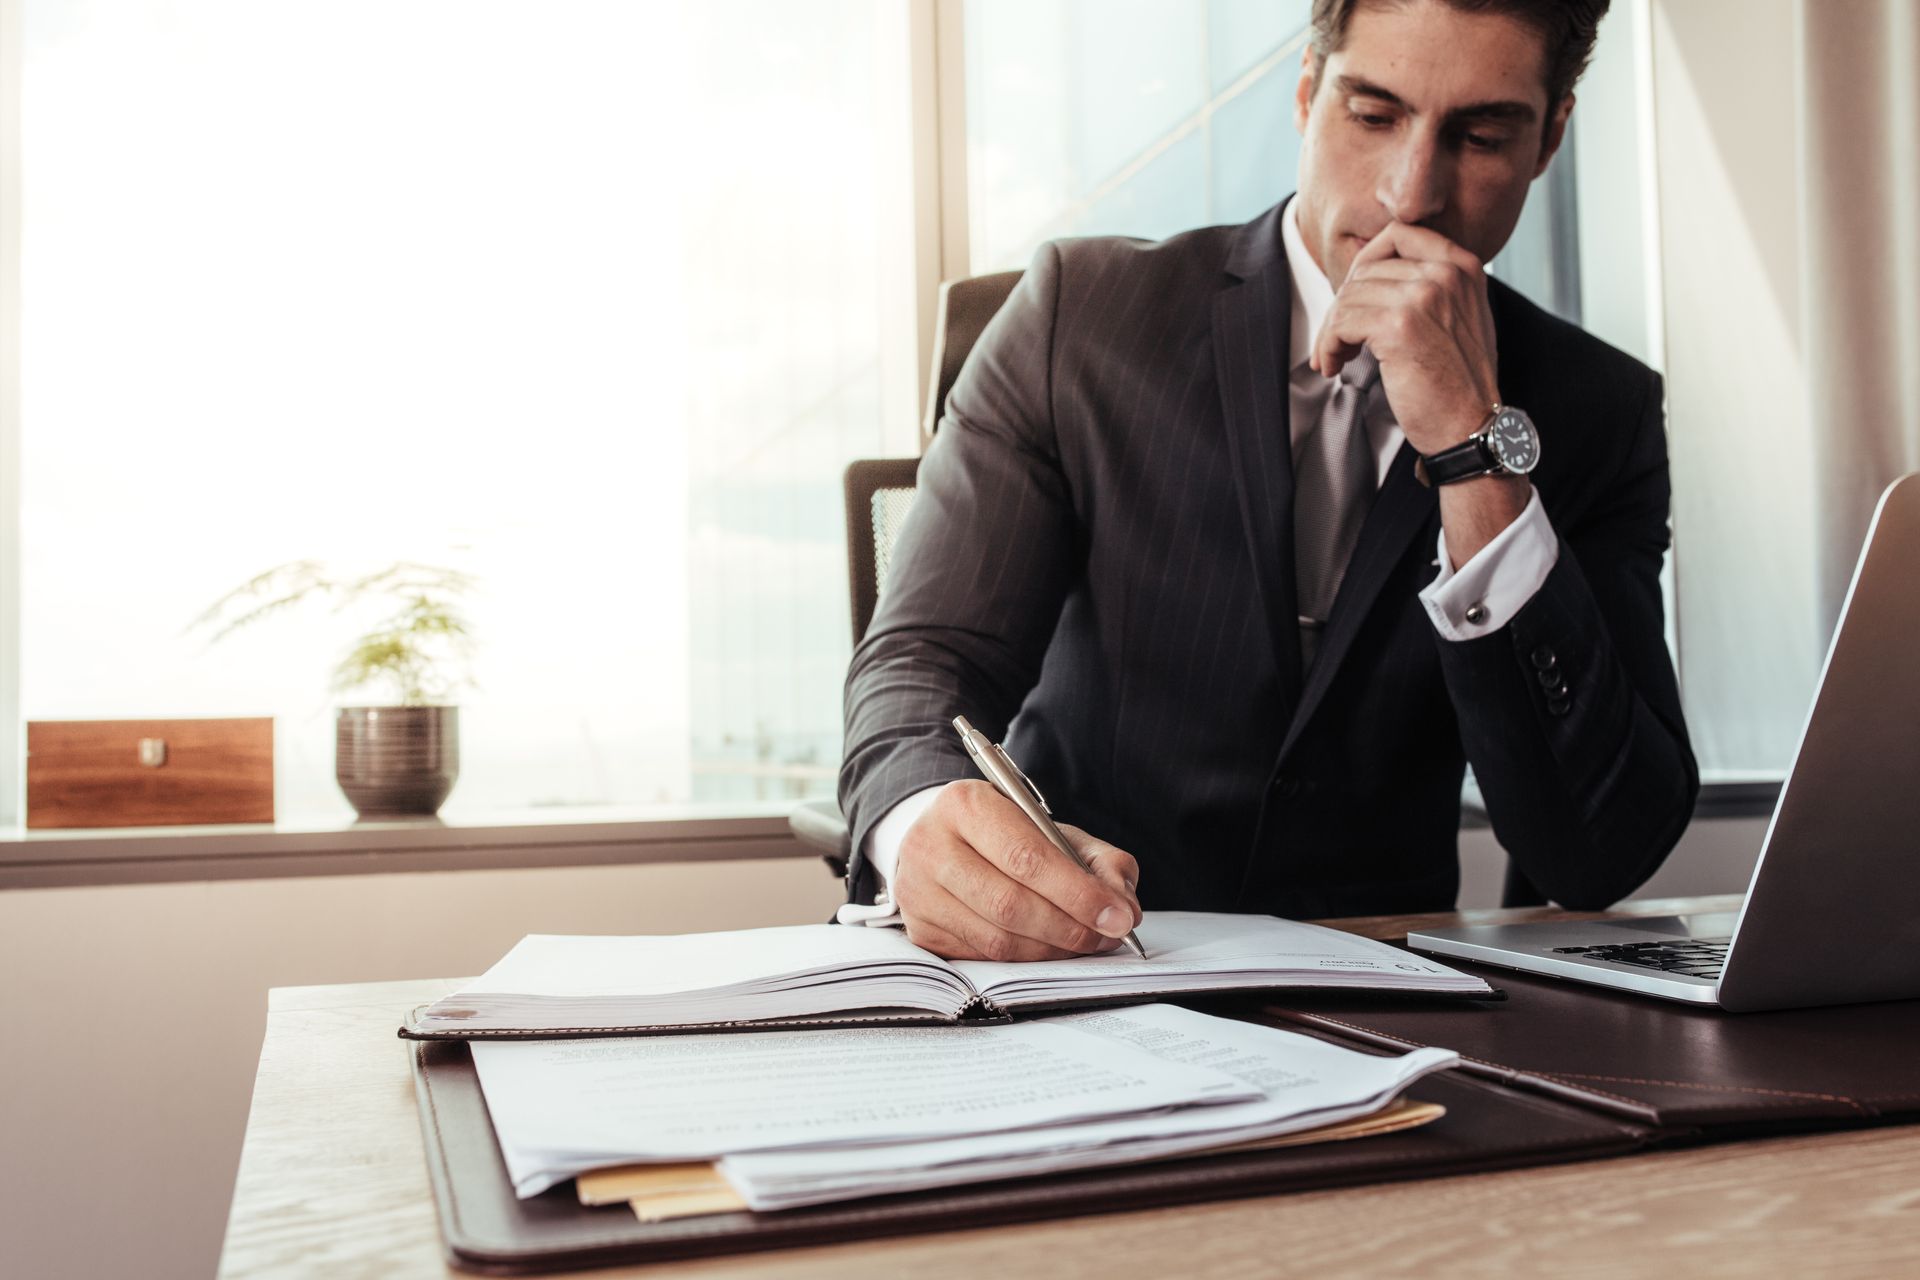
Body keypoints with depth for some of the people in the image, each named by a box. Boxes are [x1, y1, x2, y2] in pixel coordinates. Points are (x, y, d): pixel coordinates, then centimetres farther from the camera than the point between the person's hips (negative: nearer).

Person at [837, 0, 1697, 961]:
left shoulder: (1599, 412, -3)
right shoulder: (1083, 308, -5)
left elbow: (1597, 859, -13)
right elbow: (924, 654, -10)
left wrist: (1477, 448, -22)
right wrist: (927, 820, -34)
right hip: (1067, 979, -2)